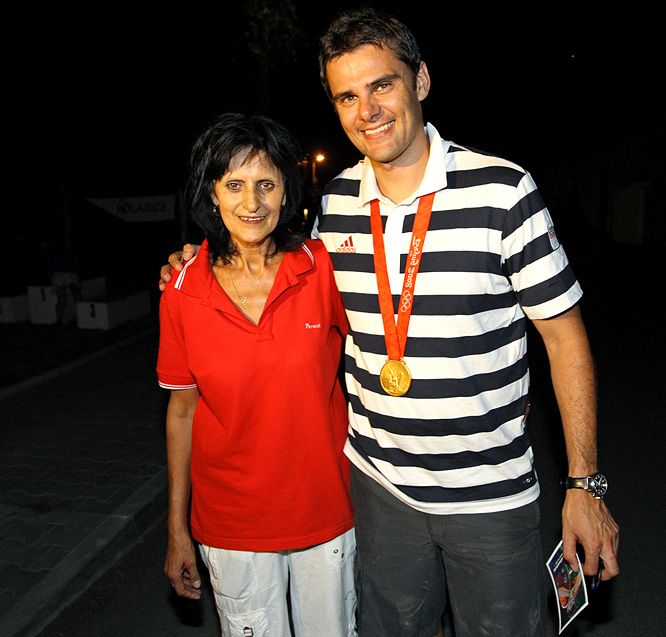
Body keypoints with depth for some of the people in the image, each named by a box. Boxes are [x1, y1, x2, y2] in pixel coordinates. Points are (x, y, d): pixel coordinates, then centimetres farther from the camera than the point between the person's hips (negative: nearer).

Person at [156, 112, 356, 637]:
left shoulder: (322, 268, -12)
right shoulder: (183, 293, -8)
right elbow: (183, 410, 0)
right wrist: (177, 529, 4)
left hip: (326, 511, 0)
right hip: (231, 525, 1)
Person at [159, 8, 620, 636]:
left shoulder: (500, 190, -14)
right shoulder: (334, 203, -1)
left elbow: (564, 335, -8)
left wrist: (584, 484, -8)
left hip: (491, 493, -3)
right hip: (377, 483, 4)